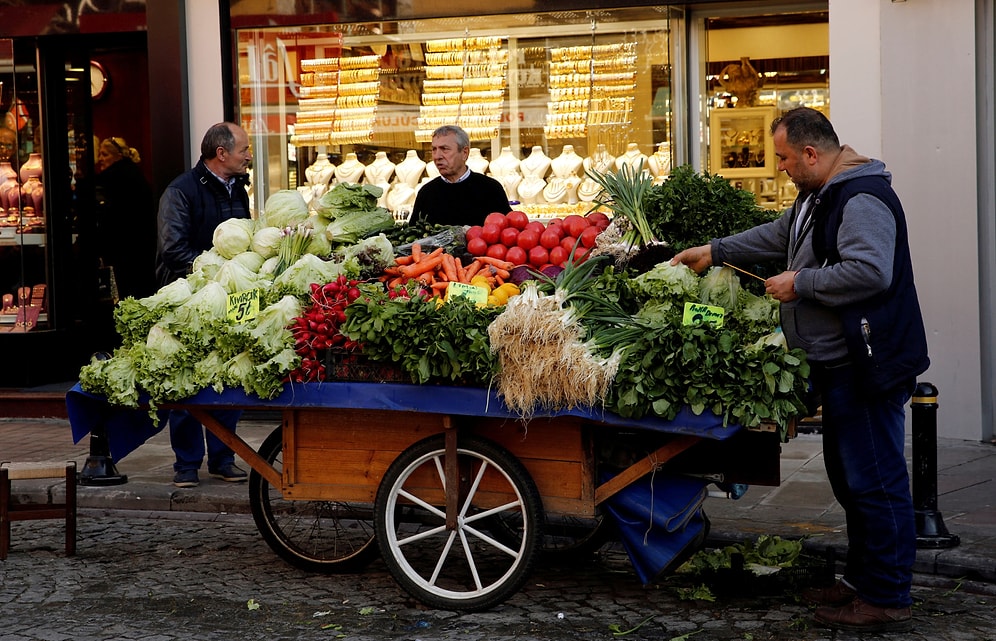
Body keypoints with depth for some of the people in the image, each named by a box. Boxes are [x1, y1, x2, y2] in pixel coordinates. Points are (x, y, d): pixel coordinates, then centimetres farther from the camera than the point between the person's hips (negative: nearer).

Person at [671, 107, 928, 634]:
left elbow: (870, 272, -30)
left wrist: (800, 283, -19)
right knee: (849, 477, 17)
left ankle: (886, 600, -1)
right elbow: (780, 234, 34)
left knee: (874, 481, -7)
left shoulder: (861, 199, -18)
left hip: (866, 366, -11)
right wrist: (715, 251, 33)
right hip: (838, 366, 11)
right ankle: (861, 580, 28)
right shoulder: (818, 197, 17)